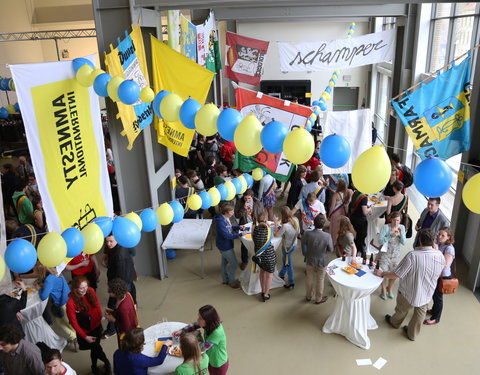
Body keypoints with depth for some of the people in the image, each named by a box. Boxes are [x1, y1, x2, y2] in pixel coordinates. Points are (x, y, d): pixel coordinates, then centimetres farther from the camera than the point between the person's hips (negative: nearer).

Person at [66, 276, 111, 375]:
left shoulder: (91, 291, -17)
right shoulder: (71, 303, -29)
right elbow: (74, 322, -18)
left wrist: (99, 320, 5)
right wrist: (85, 337, -12)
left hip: (96, 327, 4)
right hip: (85, 331, -4)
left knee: (95, 348, 21)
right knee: (96, 348, 11)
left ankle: (94, 367, 50)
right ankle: (106, 362, 42)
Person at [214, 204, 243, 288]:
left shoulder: (225, 218, -2)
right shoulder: (220, 222, -31)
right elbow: (227, 235, -31)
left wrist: (238, 227, 0)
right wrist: (239, 235, -28)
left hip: (226, 244, 10)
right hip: (225, 246, -10)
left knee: (225, 262, 24)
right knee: (234, 264, 3)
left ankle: (225, 279, 41)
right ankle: (232, 281, 22)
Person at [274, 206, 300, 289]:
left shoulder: (285, 226, -35)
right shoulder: (296, 220, -15)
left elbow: (277, 234, -20)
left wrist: (277, 225, -4)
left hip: (287, 247, -6)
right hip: (294, 244, 7)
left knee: (288, 264, 15)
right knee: (285, 260, 28)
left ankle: (291, 283, 31)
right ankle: (281, 275, 49)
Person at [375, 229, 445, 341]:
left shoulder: (412, 255, -32)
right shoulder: (440, 256, -17)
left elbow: (397, 275, -26)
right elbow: (439, 274, 4)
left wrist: (382, 274, -10)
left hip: (408, 293, -3)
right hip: (426, 294, 3)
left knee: (402, 309, 26)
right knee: (420, 313, 26)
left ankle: (394, 322, 53)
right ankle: (412, 334, 45)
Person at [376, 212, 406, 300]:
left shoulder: (402, 227, -5)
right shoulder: (385, 227, -18)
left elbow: (404, 242, -9)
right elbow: (380, 241, -24)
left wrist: (401, 233, -25)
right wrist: (391, 235, -33)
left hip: (396, 254, 4)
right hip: (384, 254, -4)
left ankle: (389, 289, 40)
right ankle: (383, 290, 28)